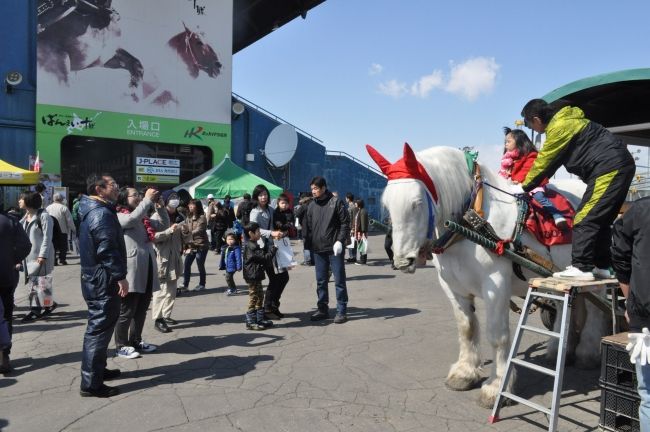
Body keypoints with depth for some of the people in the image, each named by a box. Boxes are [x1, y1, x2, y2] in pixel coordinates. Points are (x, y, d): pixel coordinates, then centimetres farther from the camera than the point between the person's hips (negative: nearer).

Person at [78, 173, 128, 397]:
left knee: (98, 326, 20)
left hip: (94, 278, 11)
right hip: (103, 280, -11)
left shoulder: (92, 210, 14)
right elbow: (107, 250, -24)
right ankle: (91, 383, 1)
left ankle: (97, 370, 34)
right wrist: (120, 276, -20)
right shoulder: (102, 213, -19)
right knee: (99, 328, -5)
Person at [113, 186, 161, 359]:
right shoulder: (118, 217, -5)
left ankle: (136, 341, 30)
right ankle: (121, 346, 14)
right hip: (131, 272, -8)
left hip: (147, 270, 8)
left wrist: (159, 205, 8)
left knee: (142, 310, 16)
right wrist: (148, 199, -17)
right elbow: (133, 218, -25)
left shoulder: (143, 218, 17)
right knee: (126, 311, 1)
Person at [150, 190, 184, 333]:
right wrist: (170, 231, -23)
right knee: (161, 290, -6)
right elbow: (153, 237, -17)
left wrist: (182, 249, 10)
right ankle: (158, 319, -1)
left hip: (175, 258, 7)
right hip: (162, 259, -7)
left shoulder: (178, 217, 13)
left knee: (172, 290, 11)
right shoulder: (157, 217, -6)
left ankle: (166, 315, 22)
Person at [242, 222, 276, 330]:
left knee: (260, 297, 16)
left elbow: (262, 256, 24)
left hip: (256, 276, 10)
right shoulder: (250, 247, -18)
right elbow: (264, 258, -18)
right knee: (253, 298, -4)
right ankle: (251, 322, 3)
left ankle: (260, 319, 25)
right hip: (252, 276, -10)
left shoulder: (254, 245, 15)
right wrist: (273, 249, -8)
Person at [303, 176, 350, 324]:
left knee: (339, 281, 1)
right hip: (318, 250, 5)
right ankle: (323, 309, 23)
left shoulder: (336, 203, -4)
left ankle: (341, 311, 9)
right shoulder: (311, 206, 10)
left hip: (334, 249, -5)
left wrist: (340, 241, -16)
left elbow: (345, 223, -6)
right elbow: (307, 226, 13)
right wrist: (308, 245, 7)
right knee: (321, 281, 12)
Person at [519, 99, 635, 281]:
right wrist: (531, 183, 21)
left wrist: (525, 186, 2)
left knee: (585, 218, -11)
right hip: (621, 166, 11)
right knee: (601, 219, 14)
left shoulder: (559, 127, -14)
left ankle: (581, 268, -12)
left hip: (609, 169, -11)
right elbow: (549, 161, 21)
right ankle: (602, 266, 19)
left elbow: (543, 162, -9)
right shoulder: (564, 120, 18)